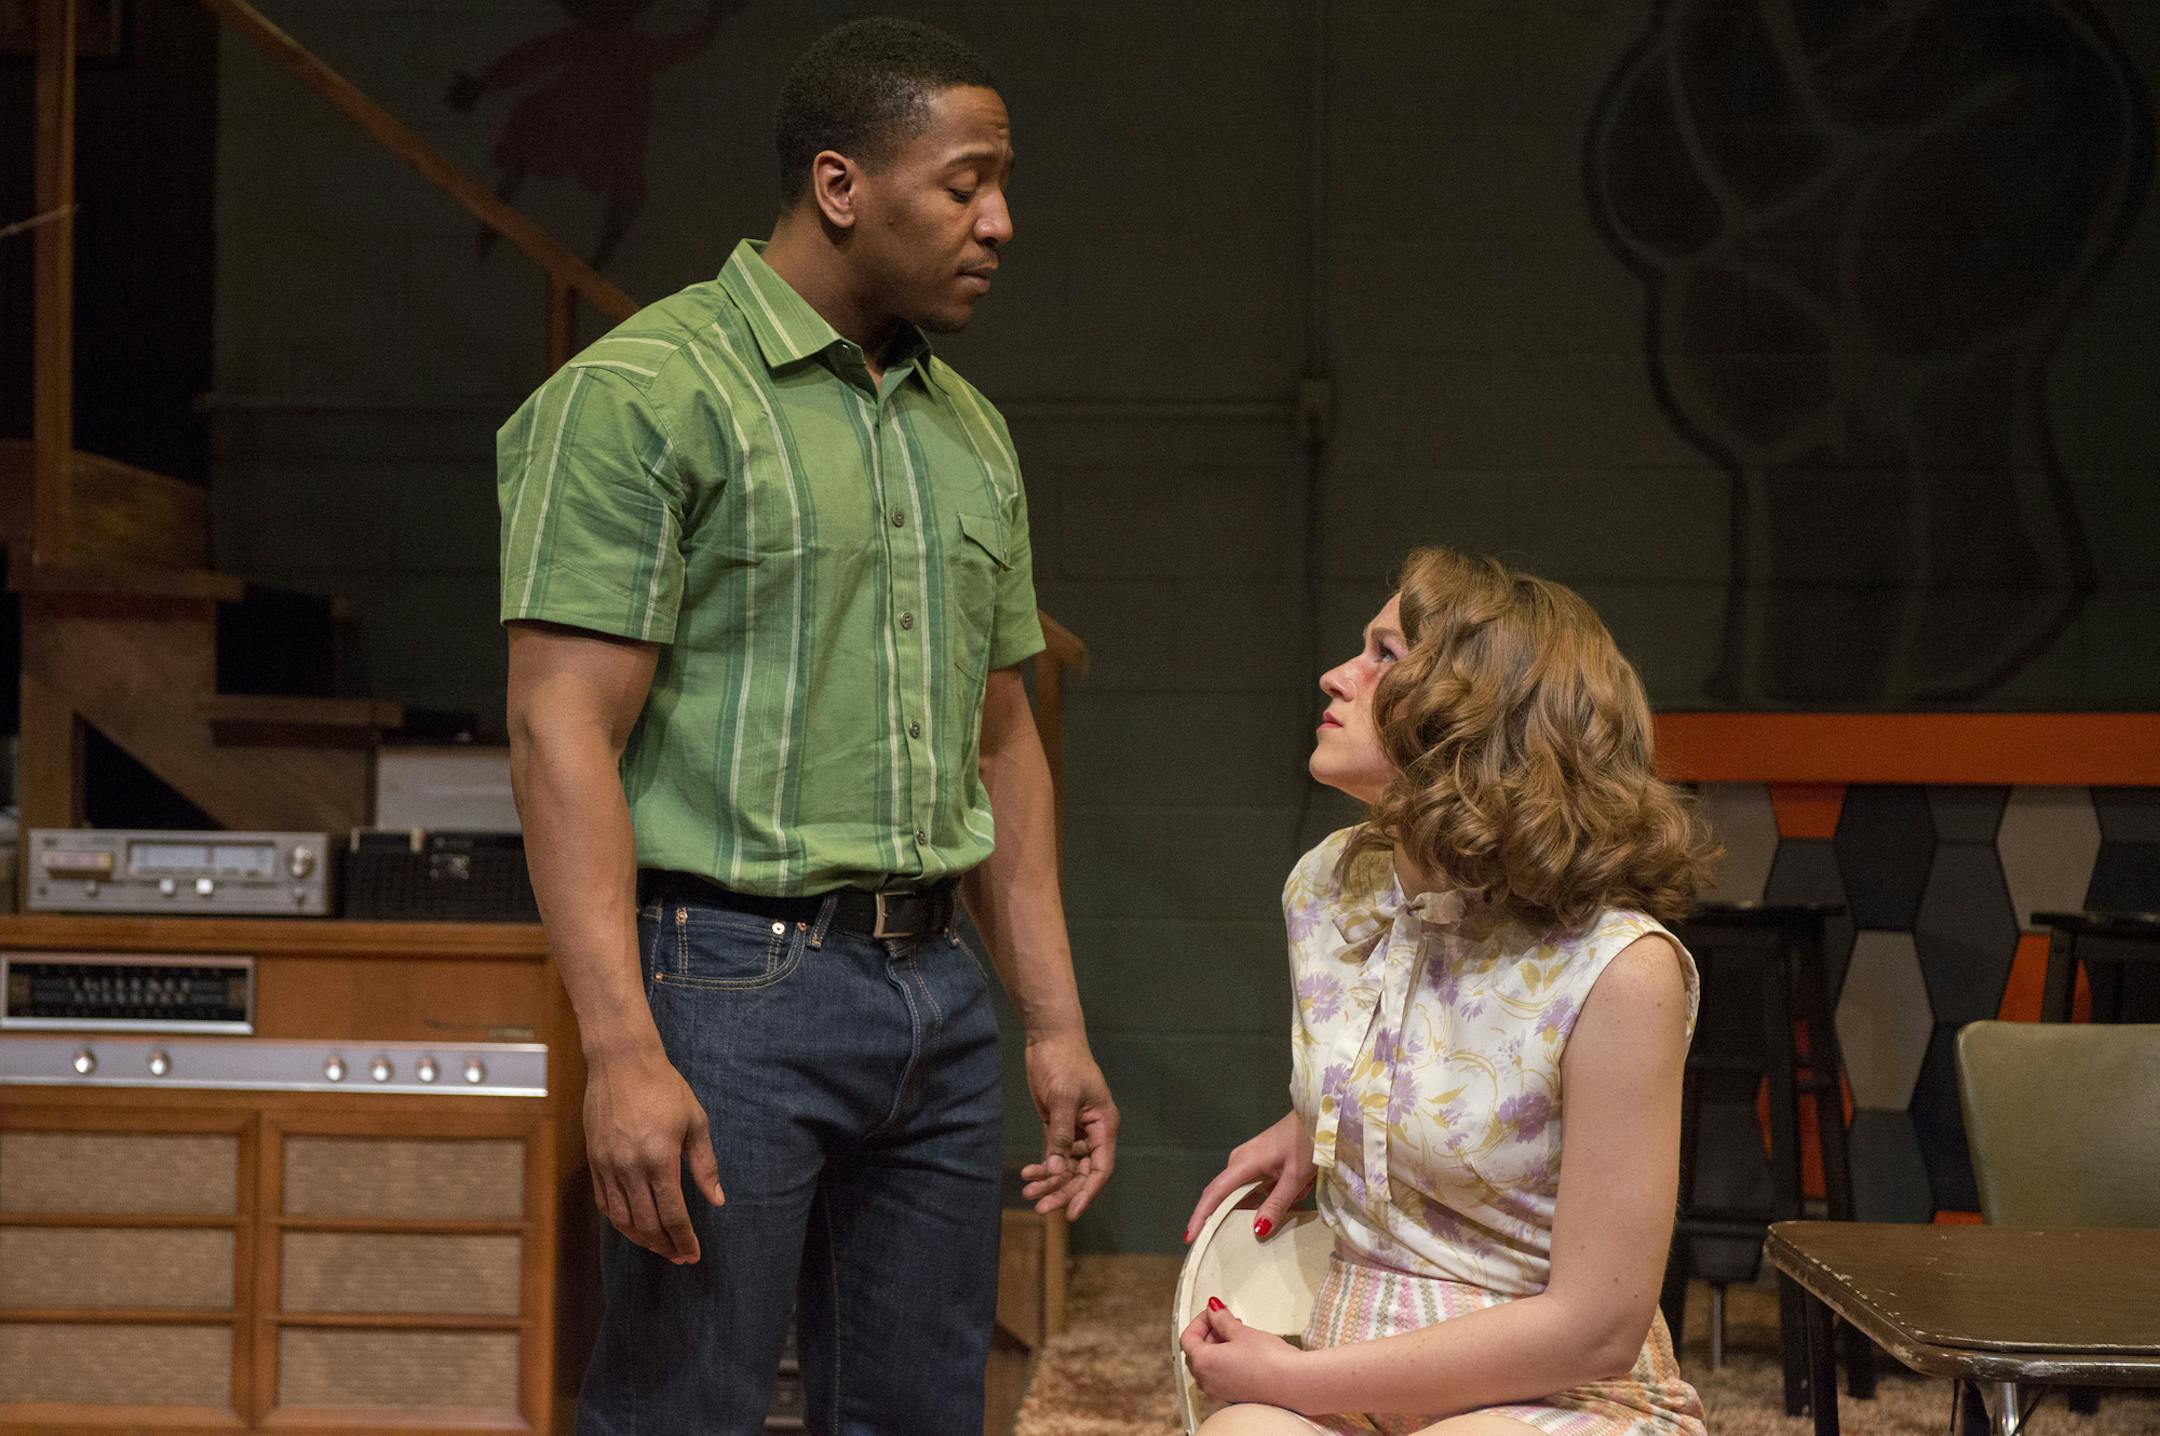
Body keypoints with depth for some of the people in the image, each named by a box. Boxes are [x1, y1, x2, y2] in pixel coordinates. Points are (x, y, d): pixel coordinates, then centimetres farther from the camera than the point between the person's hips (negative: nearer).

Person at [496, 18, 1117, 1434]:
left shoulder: (970, 432, 15)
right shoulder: (644, 393, -8)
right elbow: (564, 733, -14)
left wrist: (1057, 1024, 14)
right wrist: (622, 1049, -21)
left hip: (940, 991, 7)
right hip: (733, 982, -7)